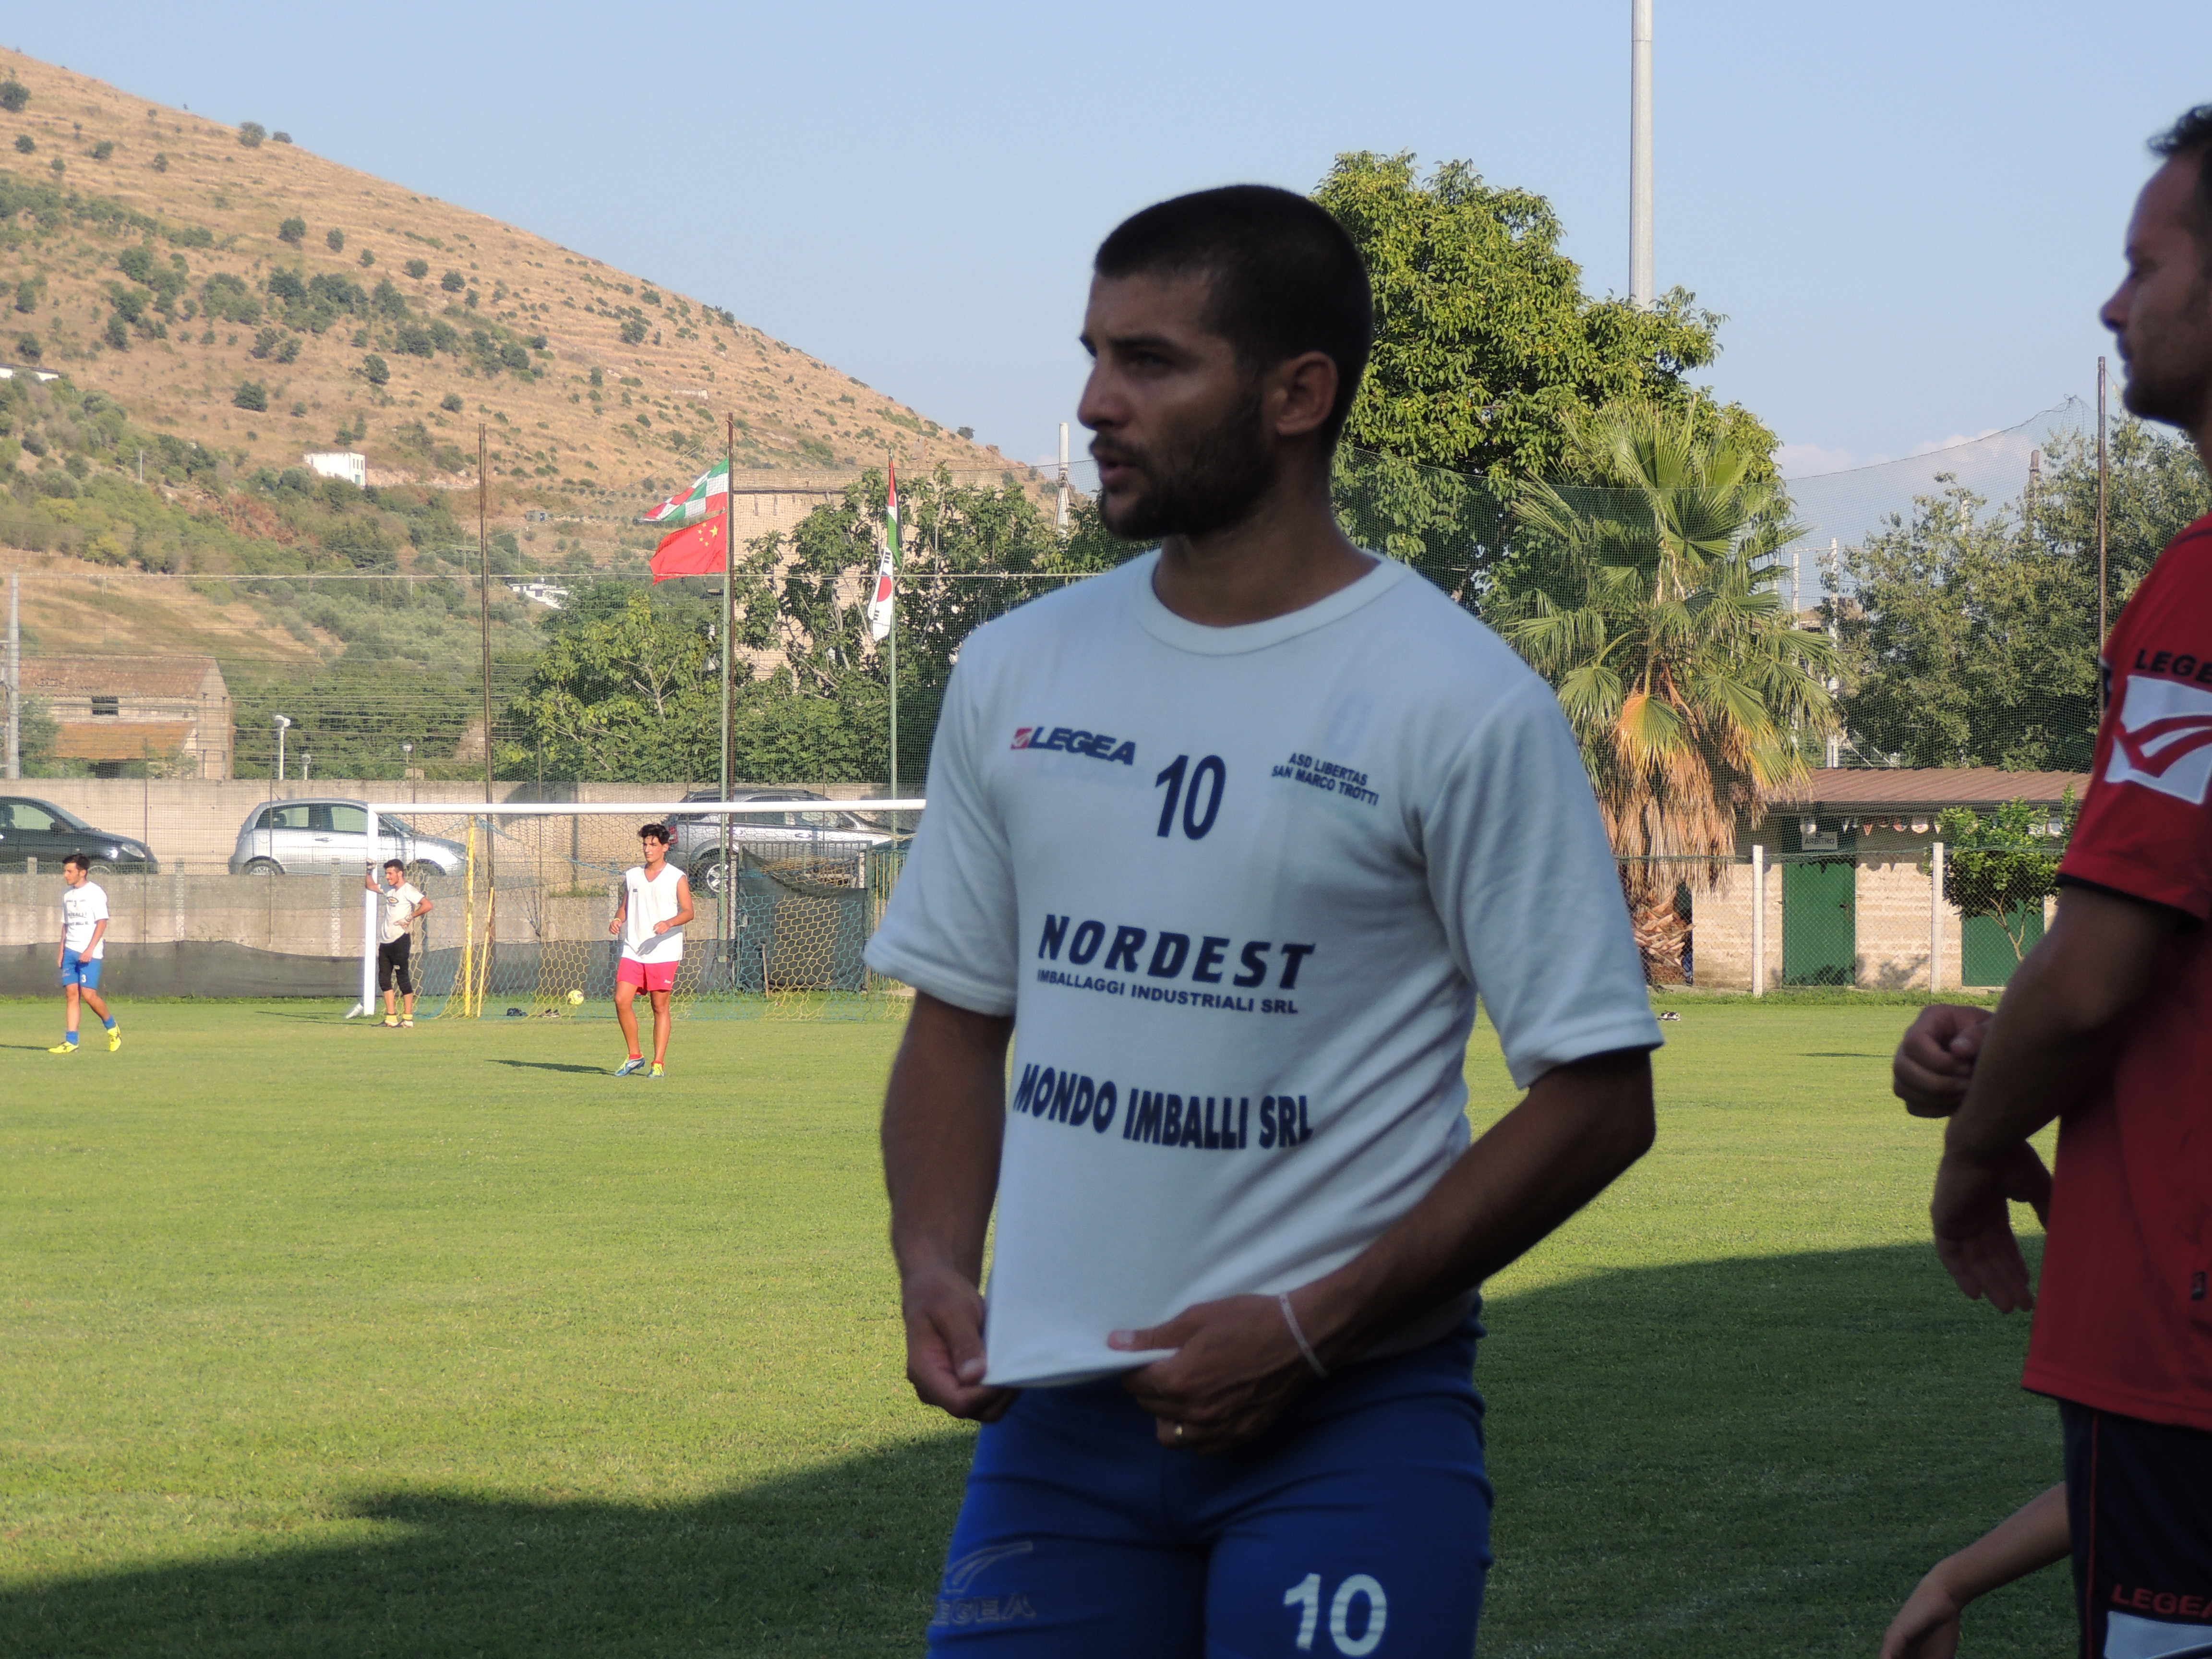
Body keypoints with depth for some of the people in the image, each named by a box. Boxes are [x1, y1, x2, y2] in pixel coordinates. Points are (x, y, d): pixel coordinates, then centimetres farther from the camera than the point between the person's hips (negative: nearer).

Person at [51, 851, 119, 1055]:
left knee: (89, 994, -12)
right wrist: (61, 951, 15)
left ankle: (112, 1028, 11)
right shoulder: (68, 894, 15)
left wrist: (90, 949, -18)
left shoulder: (95, 892, -6)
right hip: (70, 951, 7)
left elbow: (102, 922, -11)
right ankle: (71, 1042, -2)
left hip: (90, 953, -7)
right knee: (71, 993, -1)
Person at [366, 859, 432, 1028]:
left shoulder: (408, 890, -10)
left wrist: (410, 918, -19)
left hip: (400, 939, -9)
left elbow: (428, 905, -22)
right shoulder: (389, 889, 15)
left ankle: (408, 1019, -4)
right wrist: (370, 871, 18)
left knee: (403, 978, -6)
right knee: (384, 979, 7)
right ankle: (391, 1017, 12)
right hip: (385, 941, 9)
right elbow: (370, 886, 33)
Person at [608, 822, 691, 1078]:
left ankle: (659, 1063, 4)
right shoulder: (632, 876, 13)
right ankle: (635, 1057, 8)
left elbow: (688, 911, -7)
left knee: (660, 1007, -2)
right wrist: (618, 920, -2)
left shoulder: (677, 878, -1)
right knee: (621, 1000, -7)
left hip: (664, 952, -4)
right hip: (633, 950, 4)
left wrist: (669, 923, -27)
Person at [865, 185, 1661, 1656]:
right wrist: (934, 1268, -2)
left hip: (1350, 1428, -4)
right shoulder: (1018, 674, 9)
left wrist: (1310, 1329, -13)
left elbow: (1599, 1095, -8)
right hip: (1058, 1419, 4)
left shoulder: (1462, 705, -8)